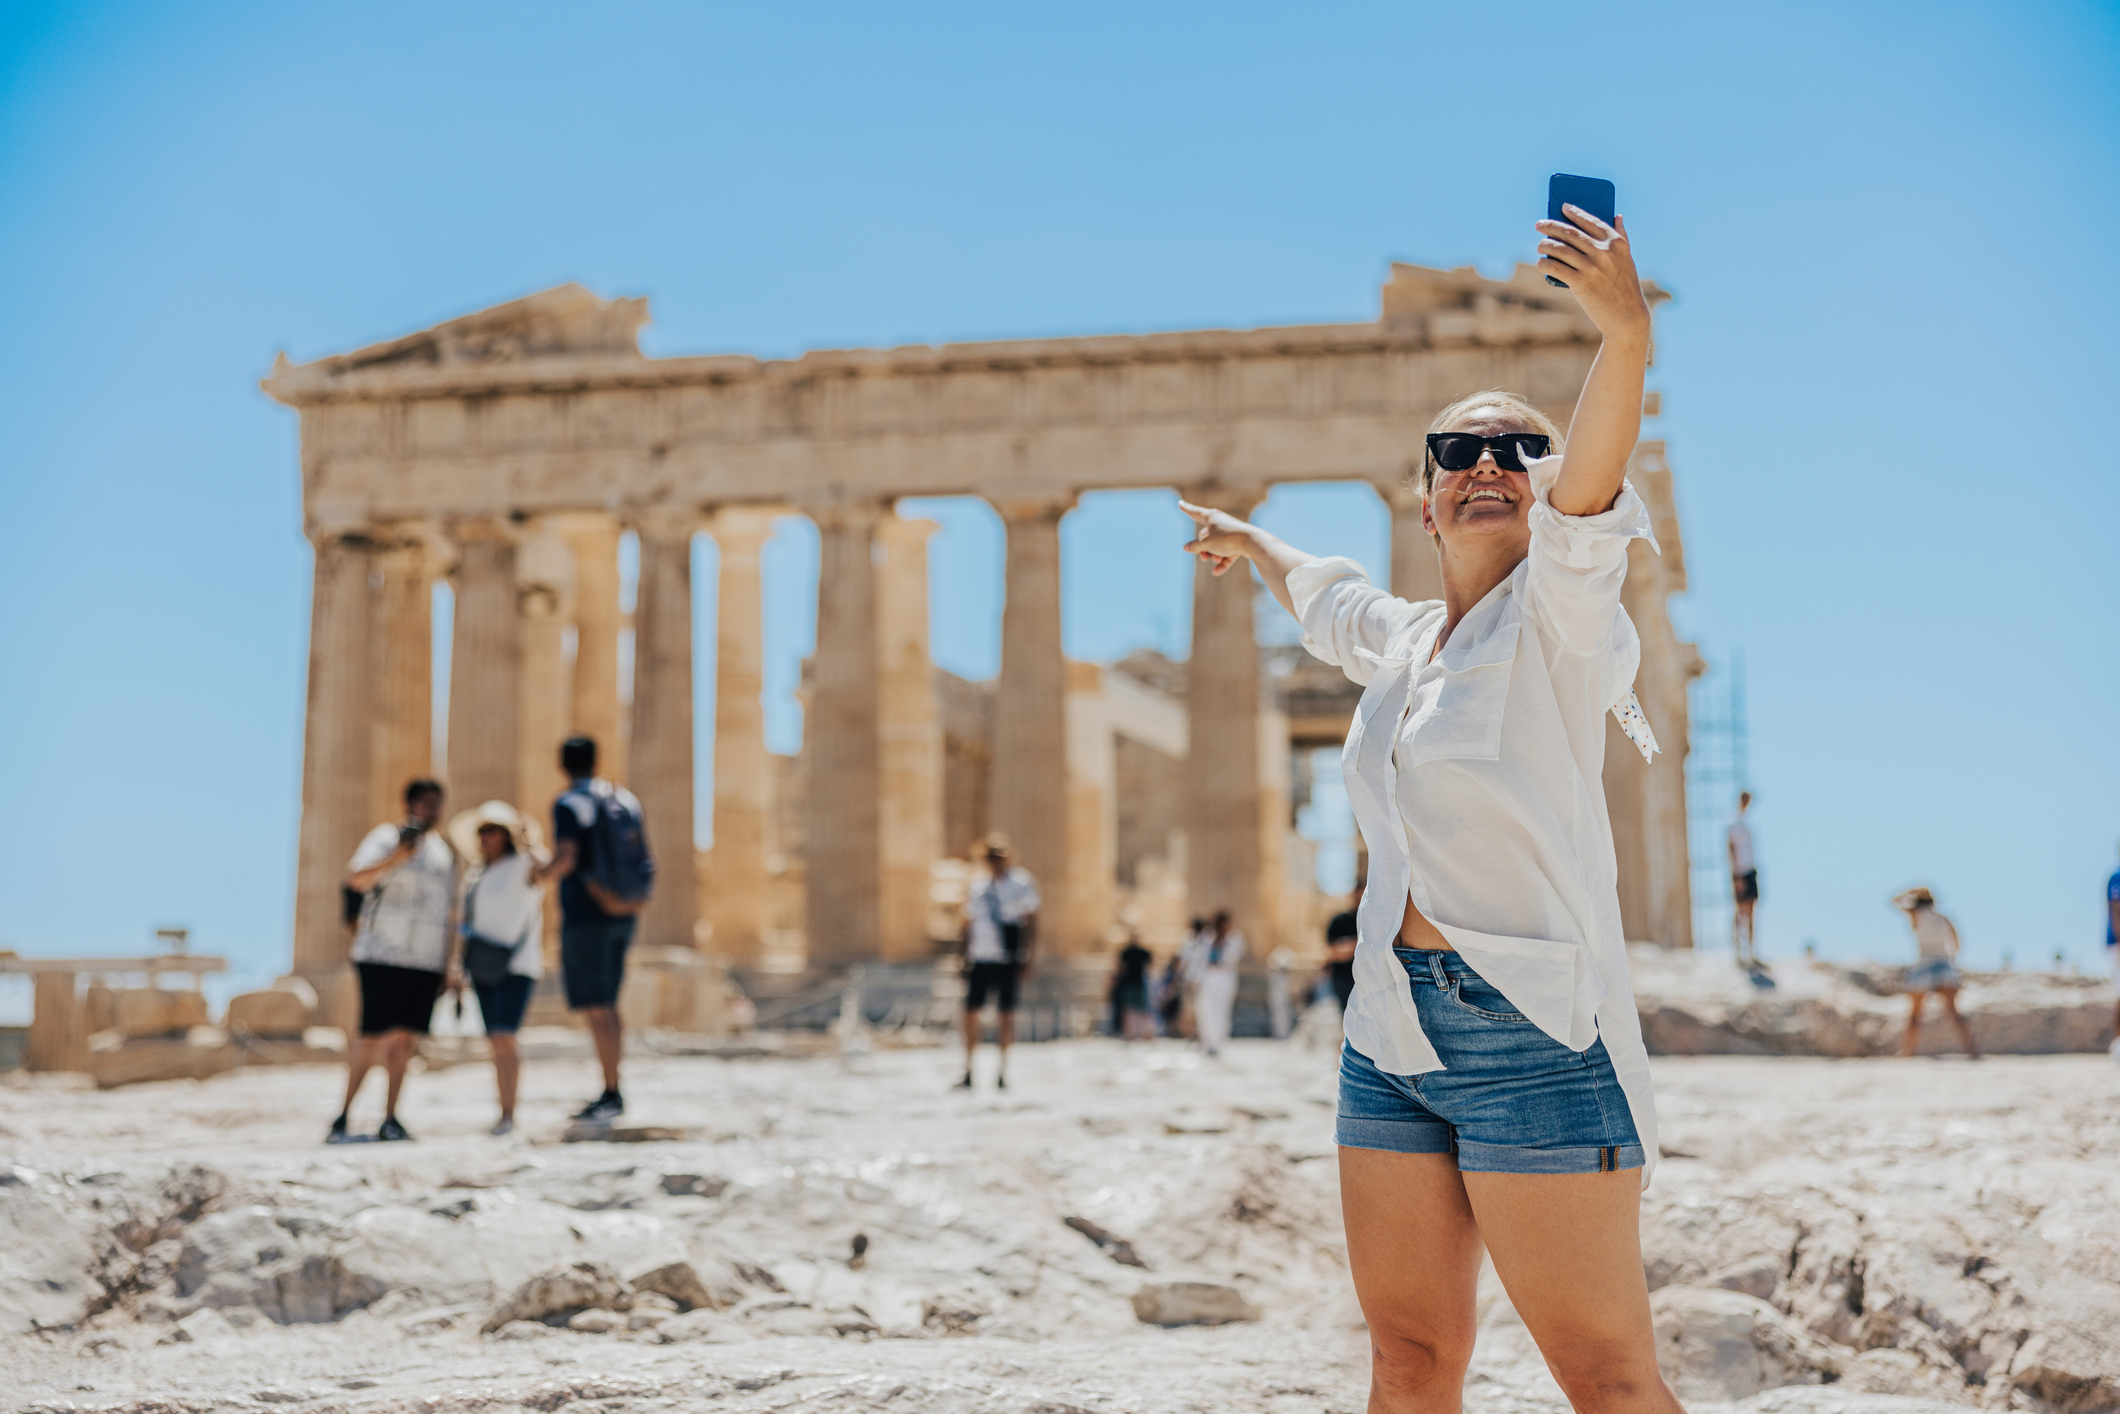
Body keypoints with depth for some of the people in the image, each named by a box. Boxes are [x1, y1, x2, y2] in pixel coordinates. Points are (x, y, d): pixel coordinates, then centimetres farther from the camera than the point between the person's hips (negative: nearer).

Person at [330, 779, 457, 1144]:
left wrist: (447, 965, 20)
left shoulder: (443, 850, 19)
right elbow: (356, 879, -18)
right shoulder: (385, 837, -2)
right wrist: (398, 856, -32)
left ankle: (389, 1120, 9)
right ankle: (342, 1118, -3)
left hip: (427, 960, 6)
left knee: (405, 1039, 4)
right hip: (384, 955, -6)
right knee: (373, 1038, -9)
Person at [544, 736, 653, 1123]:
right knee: (607, 1006, 13)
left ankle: (612, 1094, -7)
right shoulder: (625, 799, 13)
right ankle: (610, 1094, 15)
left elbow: (565, 860, -20)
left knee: (597, 1008, -6)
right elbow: (645, 859, 12)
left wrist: (538, 876, -3)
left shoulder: (568, 804, -9)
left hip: (586, 916, -7)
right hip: (621, 917, 7)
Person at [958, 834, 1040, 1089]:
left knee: (1006, 1012, 1)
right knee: (971, 1011, -3)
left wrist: (1025, 957, -5)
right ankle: (968, 1072, 4)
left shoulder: (1022, 883, 0)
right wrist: (966, 957, 13)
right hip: (979, 958, 3)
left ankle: (1002, 1072, 11)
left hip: (1008, 959, -3)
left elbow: (1031, 921, 0)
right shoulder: (978, 885, 11)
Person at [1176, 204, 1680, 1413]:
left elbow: (1587, 502, -27)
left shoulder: (1559, 615, -5)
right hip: (1393, 1030, 7)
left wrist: (1626, 338, -46)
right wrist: (1251, 542, 59)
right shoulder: (1404, 639, 15)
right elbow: (1327, 596, 40)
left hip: (1532, 1035, -7)